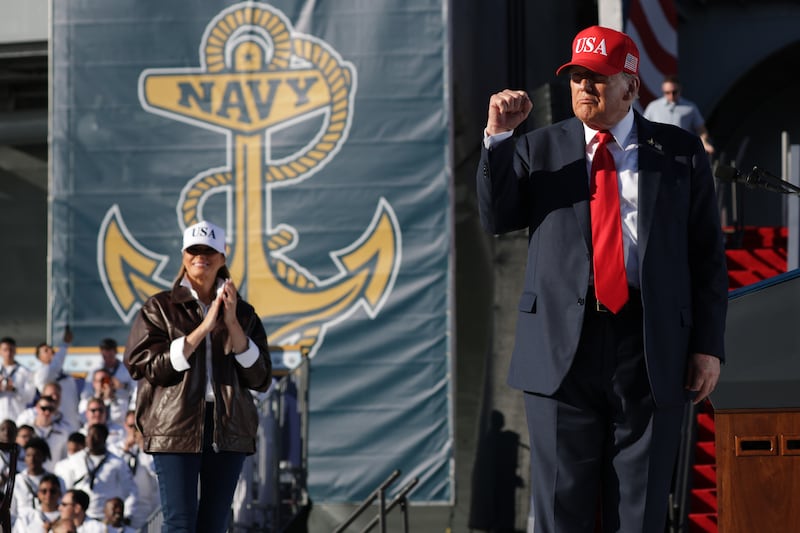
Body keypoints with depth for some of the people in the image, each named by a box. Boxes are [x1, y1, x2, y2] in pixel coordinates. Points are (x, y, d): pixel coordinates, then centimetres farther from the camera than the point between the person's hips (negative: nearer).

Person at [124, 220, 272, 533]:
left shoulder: (242, 313, 13)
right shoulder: (160, 308, 7)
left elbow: (260, 377, 4)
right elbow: (151, 366, -7)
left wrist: (233, 324, -7)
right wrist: (204, 327, -12)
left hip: (228, 428, 3)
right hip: (176, 426, -3)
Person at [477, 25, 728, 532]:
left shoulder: (680, 152, 6)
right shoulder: (540, 148, 11)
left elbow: (708, 253, 5)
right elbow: (496, 219, 3)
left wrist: (709, 345, -2)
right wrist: (498, 137, -8)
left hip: (652, 352, -1)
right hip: (563, 350, 1)